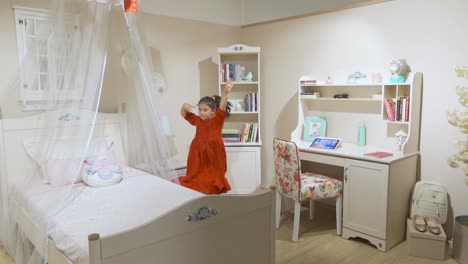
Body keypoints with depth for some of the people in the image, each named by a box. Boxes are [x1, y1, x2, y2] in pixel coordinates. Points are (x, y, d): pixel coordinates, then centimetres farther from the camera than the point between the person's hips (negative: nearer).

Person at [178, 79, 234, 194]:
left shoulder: (217, 120, -8)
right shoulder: (198, 120, 6)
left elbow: (222, 107, -25)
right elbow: (183, 114, 15)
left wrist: (225, 93, -41)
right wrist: (184, 106, -7)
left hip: (213, 155, -5)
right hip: (198, 155, 5)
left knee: (211, 180, 7)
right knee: (198, 179, 12)